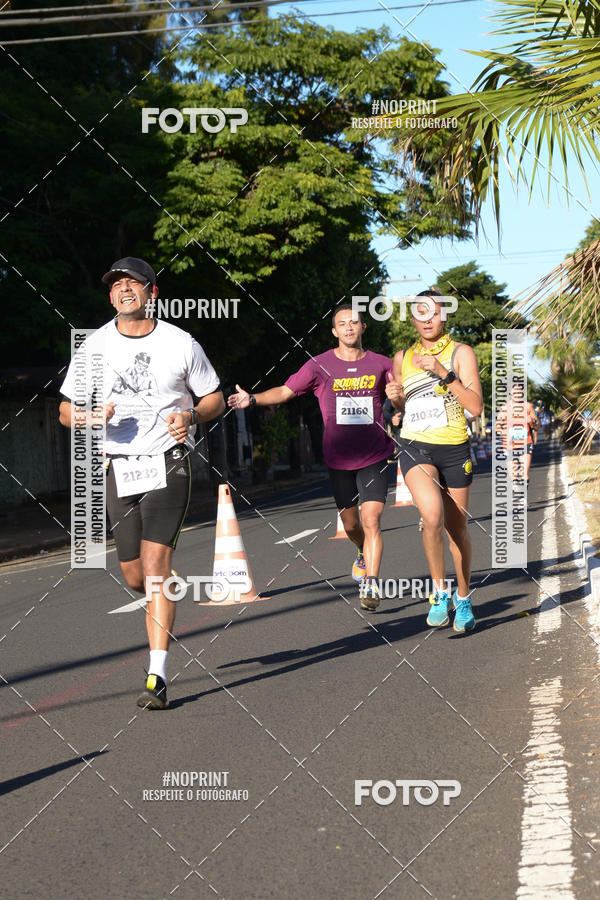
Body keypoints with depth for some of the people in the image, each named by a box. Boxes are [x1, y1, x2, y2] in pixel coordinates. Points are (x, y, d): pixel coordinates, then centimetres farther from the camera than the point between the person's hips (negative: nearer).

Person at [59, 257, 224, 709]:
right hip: (119, 467, 3)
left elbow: (215, 399, 10)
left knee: (155, 563, -16)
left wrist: (191, 416, -12)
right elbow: (66, 409, 10)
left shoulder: (181, 344, 0)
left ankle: (158, 676, -15)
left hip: (169, 462, -3)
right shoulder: (94, 346, 5)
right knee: (135, 576, 4)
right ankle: (162, 606, 42)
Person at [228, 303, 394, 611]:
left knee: (371, 521, -15)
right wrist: (252, 399, -12)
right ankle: (364, 554, 47)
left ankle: (371, 586, -11)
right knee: (351, 525, 13)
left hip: (374, 457, -1)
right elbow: (285, 391, 3)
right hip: (339, 458, 1)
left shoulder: (380, 364, 1)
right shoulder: (320, 365, -1)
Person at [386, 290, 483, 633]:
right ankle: (439, 592, -8)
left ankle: (463, 599, 31)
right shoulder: (403, 357, 10)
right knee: (433, 516, -25)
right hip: (416, 448, 1)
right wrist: (394, 397, 1)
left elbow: (476, 407, -12)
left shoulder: (460, 353, -2)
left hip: (454, 449, -1)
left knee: (458, 530, 9)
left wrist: (443, 372, -19)